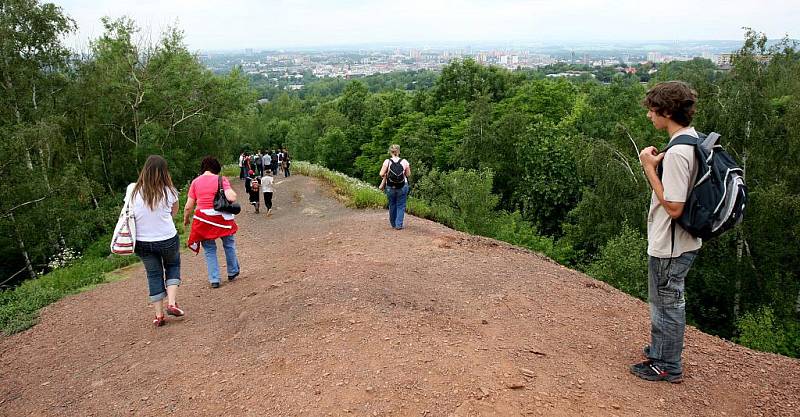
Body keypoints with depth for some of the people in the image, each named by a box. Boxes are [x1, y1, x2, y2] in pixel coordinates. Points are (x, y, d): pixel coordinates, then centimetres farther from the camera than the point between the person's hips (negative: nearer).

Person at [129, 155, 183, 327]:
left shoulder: (133, 190, -9)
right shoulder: (168, 191, -12)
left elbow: (130, 212, 6)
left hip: (142, 242, 2)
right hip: (167, 239, -2)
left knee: (153, 274, 15)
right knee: (173, 266, 24)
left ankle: (159, 314, 18)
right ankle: (172, 303, 8)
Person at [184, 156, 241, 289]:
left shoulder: (195, 182, 2)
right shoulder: (221, 179, -6)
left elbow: (188, 206, 2)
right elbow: (232, 198, -19)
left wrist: (186, 219, 18)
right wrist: (233, 192, 3)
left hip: (203, 219, 1)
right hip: (221, 218, -1)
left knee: (209, 250, 13)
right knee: (229, 245, 20)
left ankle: (214, 280, 13)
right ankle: (232, 273, 33)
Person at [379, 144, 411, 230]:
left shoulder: (387, 162, -10)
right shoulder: (404, 162, -7)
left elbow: (381, 174, -10)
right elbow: (408, 174, 1)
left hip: (390, 187, 1)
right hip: (403, 187, 0)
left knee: (392, 205, 16)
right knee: (401, 206, 8)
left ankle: (393, 224, 28)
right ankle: (399, 224, 4)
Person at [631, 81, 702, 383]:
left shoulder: (677, 152, -26)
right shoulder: (694, 140, 6)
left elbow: (674, 207, -26)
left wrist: (650, 168, -21)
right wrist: (658, 165, 2)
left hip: (670, 246, -10)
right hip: (682, 242, 10)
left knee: (667, 303, 7)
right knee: (665, 301, 24)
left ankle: (667, 366, 23)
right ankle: (661, 350, 43)